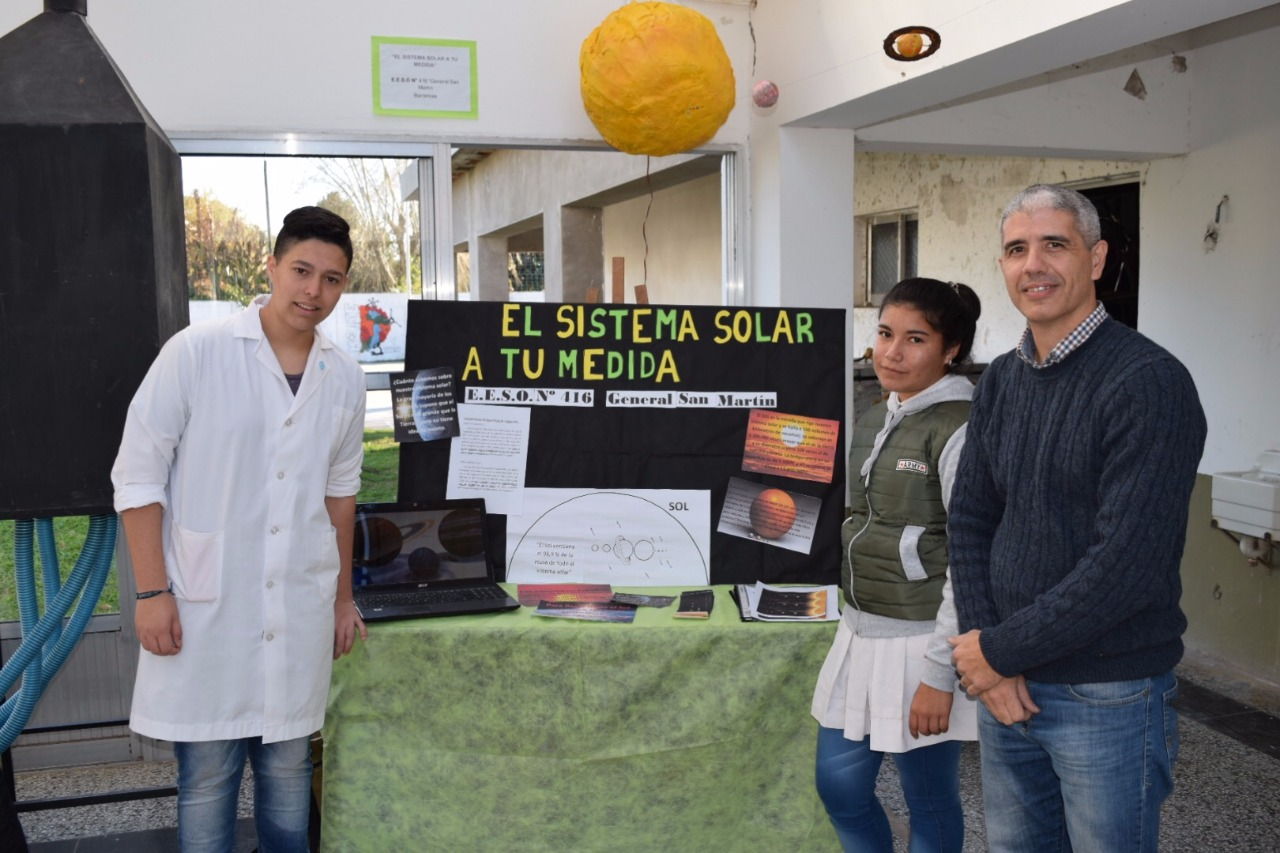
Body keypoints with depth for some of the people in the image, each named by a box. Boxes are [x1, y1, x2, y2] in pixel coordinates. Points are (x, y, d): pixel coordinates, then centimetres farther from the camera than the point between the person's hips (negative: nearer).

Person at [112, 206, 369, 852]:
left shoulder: (345, 379, 5)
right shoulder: (196, 352, -8)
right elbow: (138, 474, -5)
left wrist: (343, 597, 17)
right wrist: (152, 592, -9)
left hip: (300, 610, 4)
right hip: (205, 604, -3)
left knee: (288, 765, 13)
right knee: (206, 776, 5)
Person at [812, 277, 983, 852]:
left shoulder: (959, 429, -15)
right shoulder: (874, 422, 10)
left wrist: (940, 673, -19)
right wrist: (854, 621, 17)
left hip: (921, 641, -8)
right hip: (862, 632, 8)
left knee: (929, 801, 8)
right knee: (838, 784, 14)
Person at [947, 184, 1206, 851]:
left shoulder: (1148, 382, -16)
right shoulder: (1000, 382, 6)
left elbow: (1129, 563, -22)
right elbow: (968, 520, 6)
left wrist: (1001, 649, -16)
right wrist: (981, 645, -7)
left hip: (1110, 696, -6)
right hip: (1007, 689, 6)